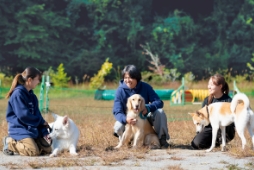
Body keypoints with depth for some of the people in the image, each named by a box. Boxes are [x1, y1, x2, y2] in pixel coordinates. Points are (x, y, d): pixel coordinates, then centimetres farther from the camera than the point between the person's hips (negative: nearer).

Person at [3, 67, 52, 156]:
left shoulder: (31, 96, 13)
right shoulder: (18, 93, -14)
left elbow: (37, 115, 13)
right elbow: (23, 115, -19)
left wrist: (44, 133, 1)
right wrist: (42, 121, -6)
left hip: (32, 129, 9)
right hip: (19, 129, -9)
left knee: (47, 149, -2)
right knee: (34, 152, -25)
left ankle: (19, 142, 12)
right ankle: (10, 143, -3)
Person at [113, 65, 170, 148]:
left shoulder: (145, 87, -11)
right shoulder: (120, 90, -14)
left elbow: (159, 102, -16)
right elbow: (117, 111, -20)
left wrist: (148, 108, -38)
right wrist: (125, 119, -43)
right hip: (129, 120, 0)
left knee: (160, 112, -26)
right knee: (118, 127, -31)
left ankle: (162, 138, -11)